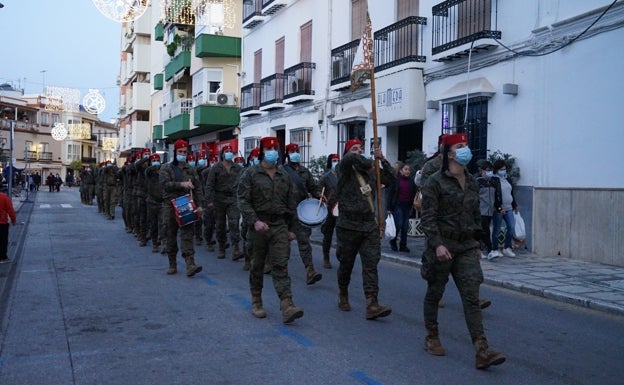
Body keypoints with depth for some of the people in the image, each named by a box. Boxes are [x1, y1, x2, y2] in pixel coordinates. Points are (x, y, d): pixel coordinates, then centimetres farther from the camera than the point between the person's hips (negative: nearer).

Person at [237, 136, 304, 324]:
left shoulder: (284, 175, 11)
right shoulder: (250, 173, -2)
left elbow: (291, 203, 15)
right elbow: (243, 201, -8)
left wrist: (291, 228, 13)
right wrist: (254, 221, -21)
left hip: (280, 226, 2)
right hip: (258, 226, -2)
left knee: (281, 266, -6)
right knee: (257, 266, 9)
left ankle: (287, 306, -13)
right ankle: (256, 303, 23)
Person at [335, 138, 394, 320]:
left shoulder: (370, 172, 12)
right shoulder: (344, 169, -4)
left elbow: (390, 179, 18)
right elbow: (350, 158, -26)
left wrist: (382, 160, 6)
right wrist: (369, 163, -11)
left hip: (370, 225, 4)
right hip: (348, 226, -4)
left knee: (371, 265, -5)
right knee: (346, 264, 12)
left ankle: (372, 305, -8)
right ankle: (343, 296, 35)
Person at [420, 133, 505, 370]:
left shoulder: (472, 183, 11)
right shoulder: (435, 182, -8)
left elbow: (476, 215, 18)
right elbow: (428, 217, -13)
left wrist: (477, 243, 17)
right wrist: (437, 244, -22)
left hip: (467, 246, 5)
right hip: (442, 244, -5)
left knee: (471, 296, -4)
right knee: (434, 293, 10)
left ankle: (482, 352, -9)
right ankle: (431, 338, 29)